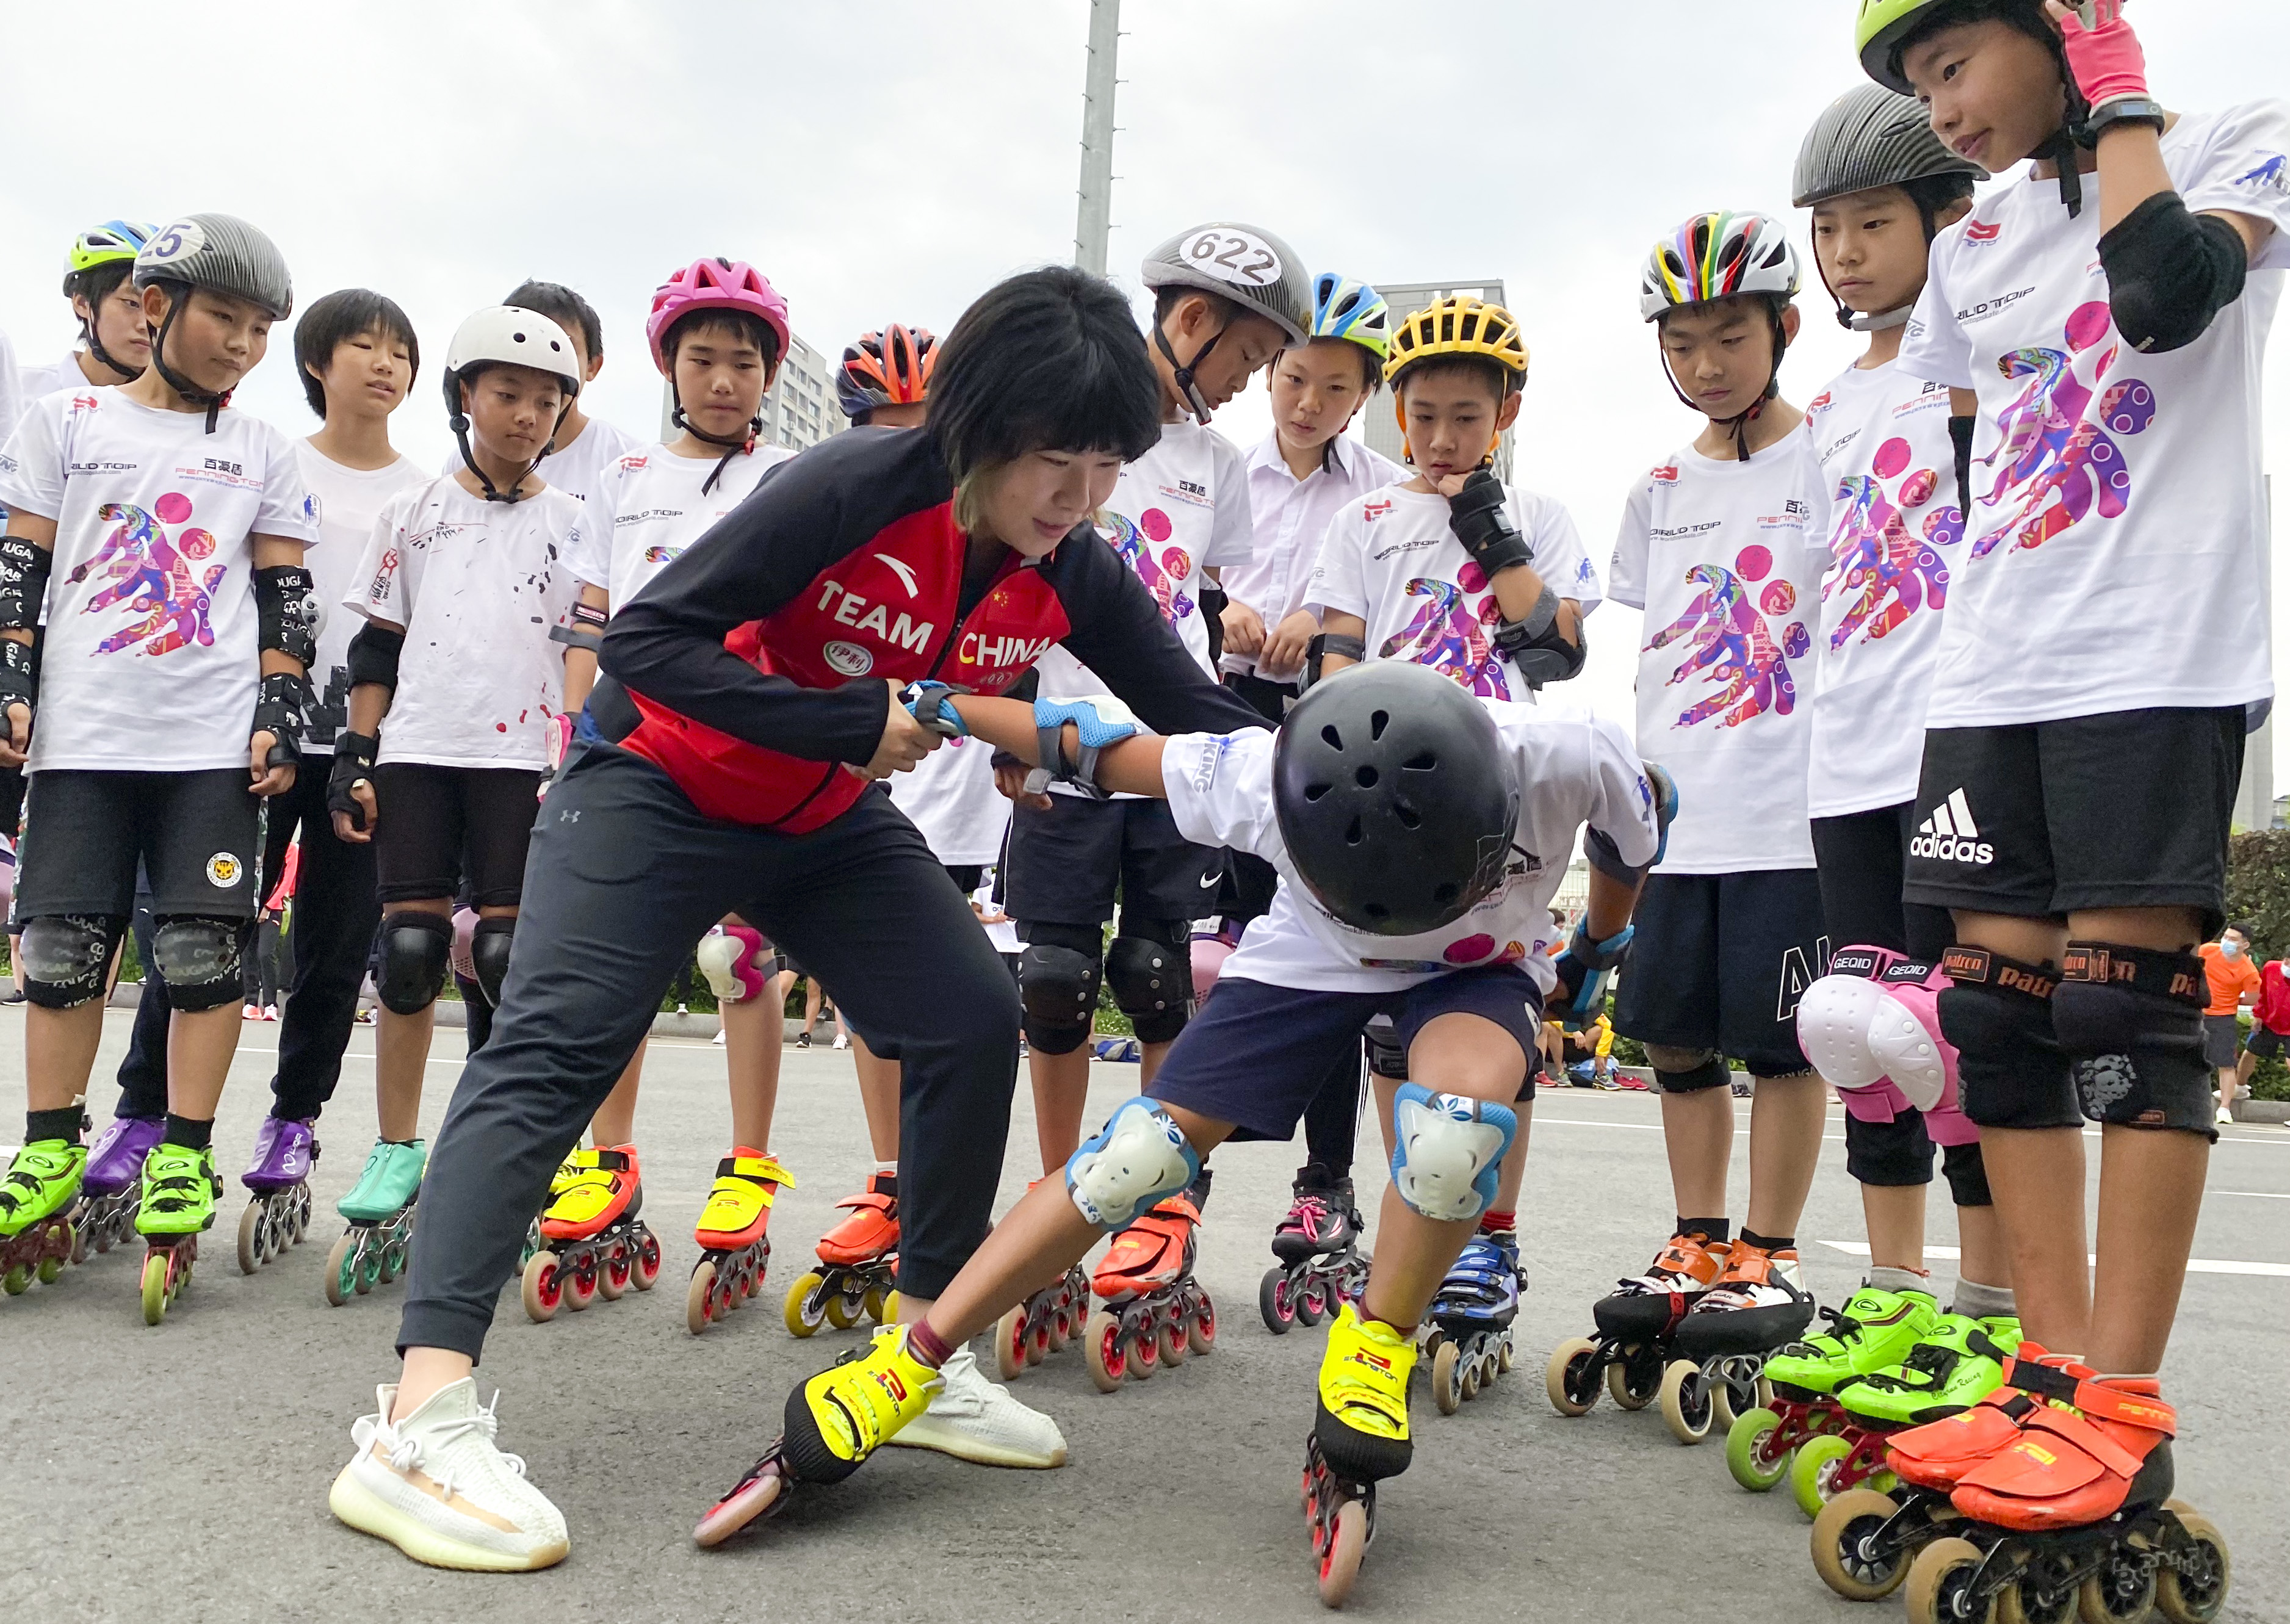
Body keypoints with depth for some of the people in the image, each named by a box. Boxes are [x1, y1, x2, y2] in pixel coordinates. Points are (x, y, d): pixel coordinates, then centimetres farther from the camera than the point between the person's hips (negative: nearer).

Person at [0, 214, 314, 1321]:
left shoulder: (264, 454, 12)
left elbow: (285, 603, 9)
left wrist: (279, 720, 0)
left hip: (216, 742, 0)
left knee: (203, 948, -3)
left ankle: (182, 1161, 6)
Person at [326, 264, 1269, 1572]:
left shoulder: (1074, 576, -12)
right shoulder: (854, 489, -29)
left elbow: (1206, 720, -5)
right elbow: (646, 639, -29)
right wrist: (852, 722, -31)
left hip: (831, 822, 6)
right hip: (659, 783, -6)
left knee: (975, 1022, -3)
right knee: (556, 1046, -18)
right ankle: (422, 1423, -23)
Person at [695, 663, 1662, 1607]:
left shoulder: (1570, 760, -36)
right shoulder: (1265, 782, -36)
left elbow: (1632, 842, -11)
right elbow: (1100, 750, -21)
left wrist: (1598, 952, 8)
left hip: (1478, 967, 0)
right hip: (1310, 956, 0)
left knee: (1462, 1109, -34)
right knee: (1146, 1148, -12)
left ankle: (1372, 1362, -10)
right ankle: (909, 1365, -1)